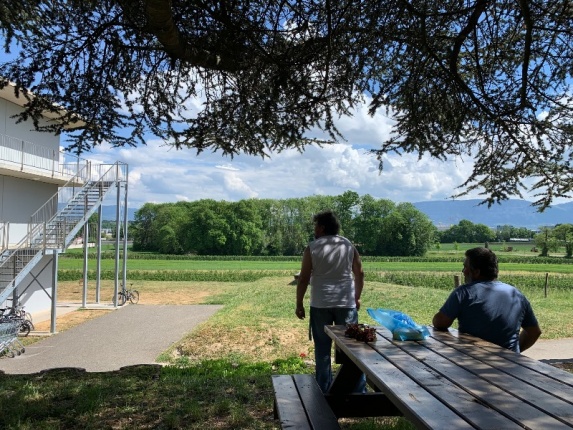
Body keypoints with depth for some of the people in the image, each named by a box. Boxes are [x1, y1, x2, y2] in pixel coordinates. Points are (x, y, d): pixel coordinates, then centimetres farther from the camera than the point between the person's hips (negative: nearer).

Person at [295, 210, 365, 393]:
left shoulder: (312, 248, -3)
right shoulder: (349, 246, 5)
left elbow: (303, 279, -5)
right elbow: (360, 274, 8)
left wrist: (299, 304, 4)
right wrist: (357, 298, 19)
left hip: (320, 304, -2)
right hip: (346, 303, 2)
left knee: (322, 349, 8)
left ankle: (324, 391, 14)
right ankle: (359, 389, 13)